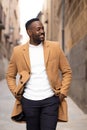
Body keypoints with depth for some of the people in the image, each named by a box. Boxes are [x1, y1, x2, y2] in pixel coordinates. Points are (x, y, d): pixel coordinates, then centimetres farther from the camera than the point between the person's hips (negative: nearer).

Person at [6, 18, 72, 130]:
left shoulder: (55, 47, 1)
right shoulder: (18, 51, 2)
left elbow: (67, 71, 6)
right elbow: (10, 75, 12)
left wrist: (63, 92, -3)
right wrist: (16, 93, 0)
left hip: (51, 100, -1)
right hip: (29, 101, 1)